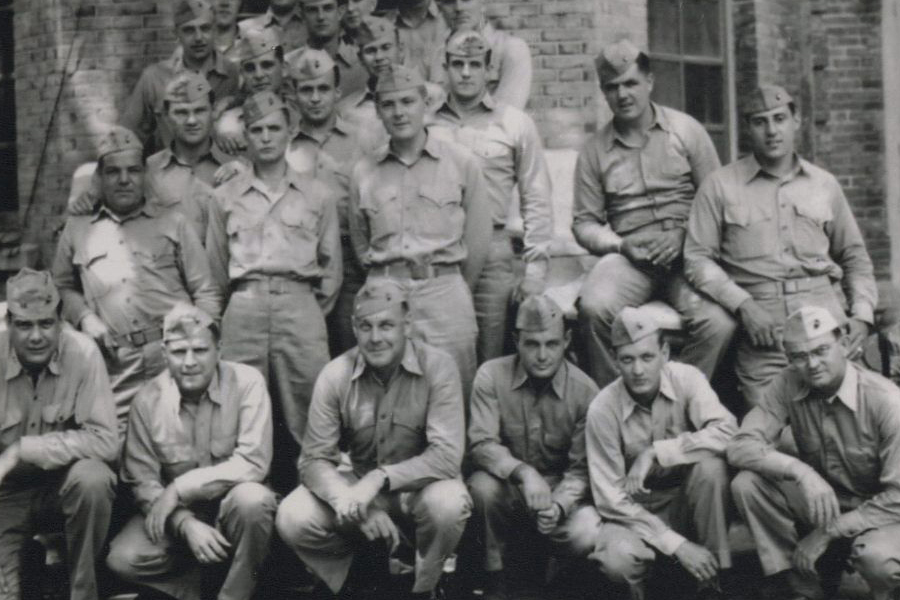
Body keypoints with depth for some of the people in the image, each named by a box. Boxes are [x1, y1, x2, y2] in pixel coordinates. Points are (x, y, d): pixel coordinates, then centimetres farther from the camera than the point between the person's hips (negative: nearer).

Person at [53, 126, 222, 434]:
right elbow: (63, 287, 25)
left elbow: (206, 293, 11)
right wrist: (83, 316, 5)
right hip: (116, 370, 1)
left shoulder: (173, 224, 12)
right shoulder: (76, 229, 16)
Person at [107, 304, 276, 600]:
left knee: (252, 498, -36)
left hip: (231, 507, -2)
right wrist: (185, 524, -23)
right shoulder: (148, 399, -7)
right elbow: (142, 479, -6)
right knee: (123, 559, -22)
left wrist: (179, 488, -22)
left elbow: (254, 462, -23)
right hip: (176, 513, 2)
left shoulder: (246, 382, -15)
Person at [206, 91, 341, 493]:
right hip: (244, 309, 1)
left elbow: (332, 264, 13)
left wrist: (315, 310, 8)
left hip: (300, 305, -1)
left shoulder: (316, 195, 11)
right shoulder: (226, 197, 13)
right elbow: (216, 267, 16)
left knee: (306, 419, -6)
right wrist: (244, 300, 11)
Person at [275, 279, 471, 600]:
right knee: (292, 519, -22)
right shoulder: (335, 375, -9)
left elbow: (447, 455, -23)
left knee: (448, 502, -35)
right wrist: (357, 507, -29)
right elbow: (314, 459, -10)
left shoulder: (438, 367, -16)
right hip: (357, 486, 2)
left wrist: (380, 479, -35)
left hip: (420, 487, -2)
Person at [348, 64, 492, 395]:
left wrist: (456, 290, 9)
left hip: (445, 290, -2)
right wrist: (385, 282, 11)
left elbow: (477, 240, 5)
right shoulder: (363, 172, 9)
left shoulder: (462, 163, 3)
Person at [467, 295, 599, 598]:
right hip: (508, 487, 0)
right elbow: (481, 444, -18)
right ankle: (495, 575, -7)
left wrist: (558, 505, -31)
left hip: (563, 492, 0)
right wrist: (522, 472, -37)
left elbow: (582, 468, -11)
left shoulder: (584, 390, -12)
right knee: (482, 485, -34)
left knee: (586, 537, -29)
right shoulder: (492, 376, -12)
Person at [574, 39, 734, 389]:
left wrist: (683, 235, -10)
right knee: (594, 307, -32)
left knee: (719, 324, -29)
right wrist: (620, 245, -6)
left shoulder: (685, 130, 8)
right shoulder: (594, 151, 11)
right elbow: (584, 222, 14)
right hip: (627, 256, 1)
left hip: (688, 255, -1)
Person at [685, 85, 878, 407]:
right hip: (760, 318, -2)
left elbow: (854, 256, 23)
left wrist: (862, 313, 8)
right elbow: (697, 258, 1)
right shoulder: (720, 186, 6)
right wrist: (743, 306, -10)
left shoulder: (825, 184, 16)